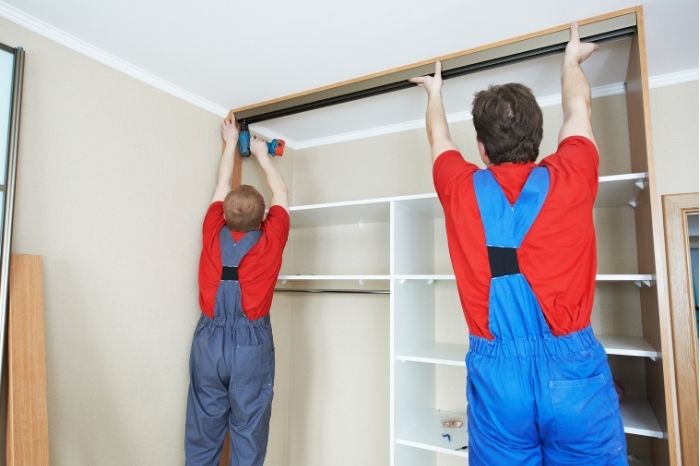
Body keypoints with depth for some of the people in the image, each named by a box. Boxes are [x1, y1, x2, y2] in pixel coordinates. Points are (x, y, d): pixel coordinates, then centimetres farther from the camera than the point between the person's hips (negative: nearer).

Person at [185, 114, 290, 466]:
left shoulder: (213, 232, -3)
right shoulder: (270, 239, -8)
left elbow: (222, 186, 13)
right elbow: (281, 194, 9)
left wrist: (231, 142, 26)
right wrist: (261, 153, 22)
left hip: (209, 339, 3)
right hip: (251, 343, -2)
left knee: (202, 437, 14)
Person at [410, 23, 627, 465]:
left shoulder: (461, 190, -3)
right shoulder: (569, 180, -2)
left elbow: (440, 139, 20)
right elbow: (579, 111, 19)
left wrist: (434, 93, 40)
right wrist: (572, 59, 39)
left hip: (496, 371, 0)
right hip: (572, 367, 0)